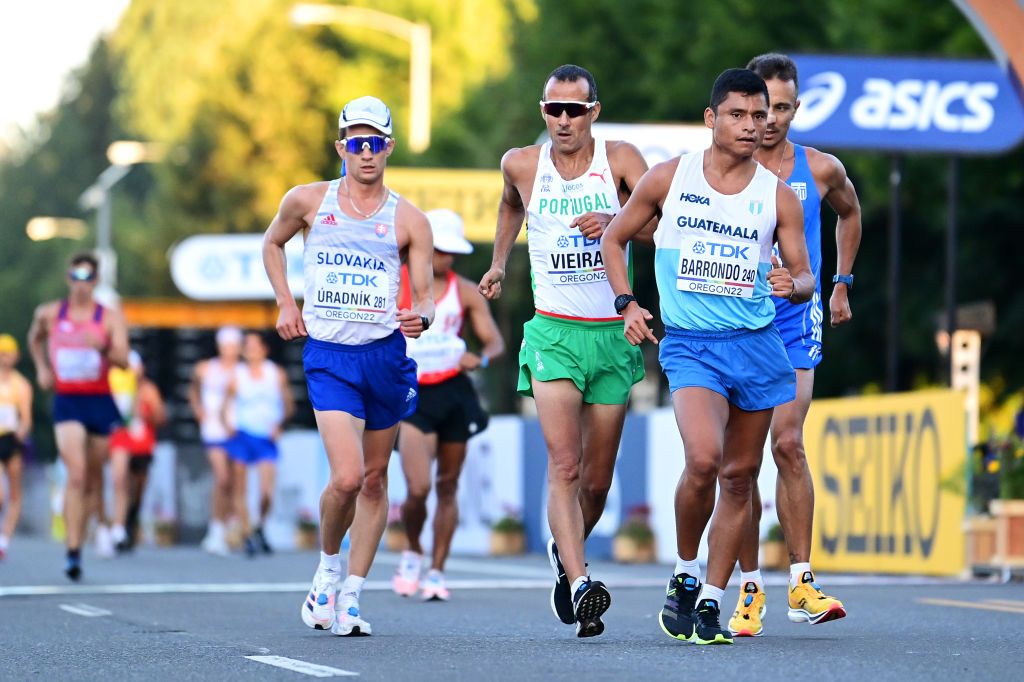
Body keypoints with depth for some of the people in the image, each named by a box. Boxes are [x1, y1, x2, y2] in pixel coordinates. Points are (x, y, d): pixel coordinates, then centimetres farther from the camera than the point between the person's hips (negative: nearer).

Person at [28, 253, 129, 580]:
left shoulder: (110, 318, 0)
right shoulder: (49, 314, 4)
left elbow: (123, 360, -9)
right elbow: (35, 338, 26)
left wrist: (102, 347, -29)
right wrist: (42, 367, 10)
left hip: (101, 402, 1)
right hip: (67, 402, -1)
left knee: (92, 479, 10)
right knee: (76, 474, -18)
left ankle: (78, 537, 29)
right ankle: (73, 552, -21)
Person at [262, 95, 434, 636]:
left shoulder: (409, 220, 3)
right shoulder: (307, 201, 4)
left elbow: (425, 297, 5)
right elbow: (272, 244, 23)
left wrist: (420, 317, -18)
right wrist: (286, 304, 12)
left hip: (386, 354, 2)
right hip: (328, 357, -2)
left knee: (375, 480, 6)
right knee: (346, 478, -16)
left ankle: (351, 597, 15)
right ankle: (327, 567, 11)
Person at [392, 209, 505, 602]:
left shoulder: (465, 292, 6)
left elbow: (495, 341, 4)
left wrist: (481, 359, -16)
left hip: (455, 394, 3)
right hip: (414, 396, -2)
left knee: (447, 487, 5)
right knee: (418, 489, -15)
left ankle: (437, 573, 15)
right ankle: (412, 553, 13)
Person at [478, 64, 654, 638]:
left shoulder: (620, 158, -3)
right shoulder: (521, 165, 3)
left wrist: (615, 222, -32)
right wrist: (499, 262, 33)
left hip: (614, 334, 1)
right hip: (552, 332, -1)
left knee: (597, 478, 9)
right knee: (564, 464, -19)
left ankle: (567, 552, 37)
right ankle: (580, 587, -28)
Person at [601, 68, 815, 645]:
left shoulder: (778, 197, 4)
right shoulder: (669, 179, 1)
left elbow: (805, 277, 7)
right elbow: (615, 238, 14)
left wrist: (793, 285, -17)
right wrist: (626, 303, 3)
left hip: (757, 344, 3)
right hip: (690, 344, -3)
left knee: (740, 477, 6)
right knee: (703, 458, -23)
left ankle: (711, 600, 17)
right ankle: (684, 575, -1)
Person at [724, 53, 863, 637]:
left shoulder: (822, 170, 3)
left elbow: (850, 212, 25)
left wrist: (843, 283, 22)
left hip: (796, 327, 0)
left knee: (788, 442, -13)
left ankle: (802, 583, -8)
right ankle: (751, 588, 5)